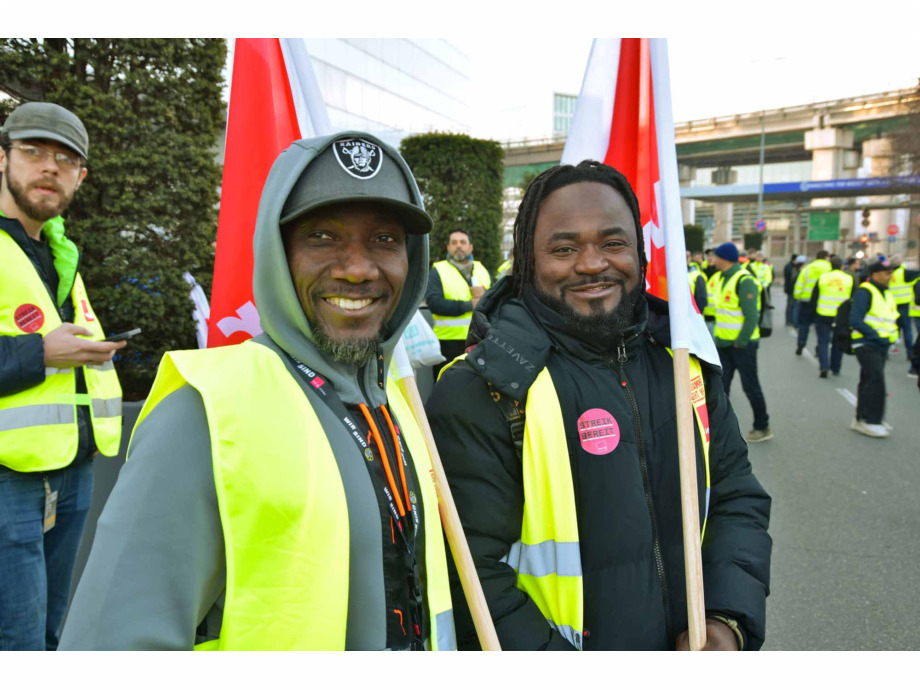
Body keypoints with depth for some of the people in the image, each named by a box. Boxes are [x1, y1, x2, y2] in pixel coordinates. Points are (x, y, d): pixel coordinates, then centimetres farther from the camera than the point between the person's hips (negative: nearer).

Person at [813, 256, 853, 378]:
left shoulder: (822, 278, 0)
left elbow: (814, 298, 2)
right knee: (837, 343, 13)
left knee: (823, 342, 5)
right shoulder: (849, 279, 2)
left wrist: (813, 313, 10)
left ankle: (824, 367, -10)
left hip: (823, 316, -1)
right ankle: (835, 369, 20)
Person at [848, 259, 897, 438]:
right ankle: (870, 421, -8)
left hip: (881, 346, 9)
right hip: (866, 344, -9)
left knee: (869, 382, 12)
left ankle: (861, 419, 20)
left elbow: (891, 319, 24)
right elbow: (855, 321, -20)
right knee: (876, 380, -15)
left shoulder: (886, 294, 16)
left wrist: (891, 335, 6)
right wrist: (877, 336, -21)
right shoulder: (864, 292, -12)